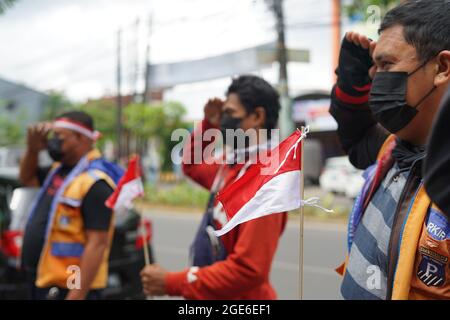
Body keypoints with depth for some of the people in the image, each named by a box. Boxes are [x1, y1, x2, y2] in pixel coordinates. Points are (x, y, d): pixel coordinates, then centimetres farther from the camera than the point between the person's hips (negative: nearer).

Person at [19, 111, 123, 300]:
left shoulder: (95, 182, -19)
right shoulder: (59, 170, 10)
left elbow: (97, 244, -23)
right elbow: (27, 179, 29)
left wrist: (76, 296, -27)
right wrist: (33, 149, 8)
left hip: (68, 289, -10)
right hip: (43, 284, 10)